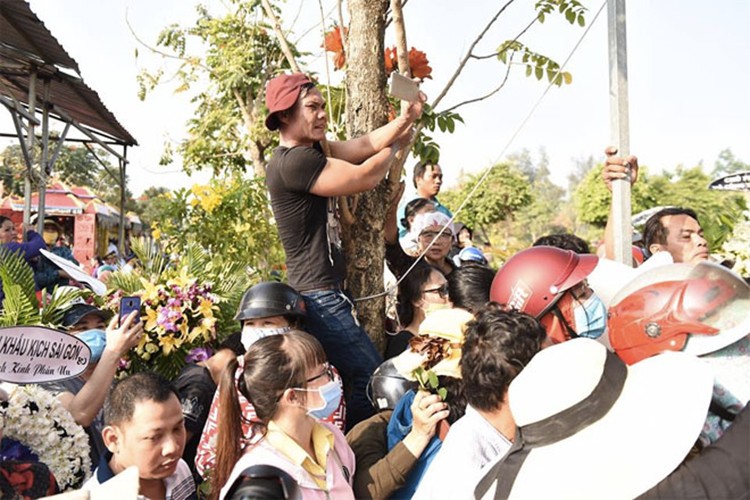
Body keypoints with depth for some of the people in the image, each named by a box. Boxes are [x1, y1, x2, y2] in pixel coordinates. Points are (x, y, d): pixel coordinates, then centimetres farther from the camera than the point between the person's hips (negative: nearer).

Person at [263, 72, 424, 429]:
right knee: (372, 380, -5)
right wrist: (396, 145, 0)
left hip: (326, 293, 10)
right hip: (318, 297, -10)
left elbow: (365, 145, 4)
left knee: (348, 381, 18)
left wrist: (404, 119, -10)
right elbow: (365, 177, -18)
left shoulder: (311, 149, 12)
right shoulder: (293, 161, -20)